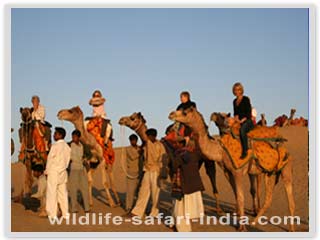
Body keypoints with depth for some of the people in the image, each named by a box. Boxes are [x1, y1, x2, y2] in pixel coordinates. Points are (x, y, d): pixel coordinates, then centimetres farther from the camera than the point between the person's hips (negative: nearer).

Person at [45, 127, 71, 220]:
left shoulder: (55, 146, -14)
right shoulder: (67, 146, 7)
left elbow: (50, 159, -10)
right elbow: (67, 160, 10)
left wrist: (46, 171, 1)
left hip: (54, 172, -7)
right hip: (63, 172, 7)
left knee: (52, 193, -3)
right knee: (63, 192, 10)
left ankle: (52, 214, -3)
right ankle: (65, 213, 12)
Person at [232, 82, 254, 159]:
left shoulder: (246, 99, -3)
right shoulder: (235, 101, 15)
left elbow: (249, 112, -8)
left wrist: (242, 120, -14)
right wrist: (236, 117, -3)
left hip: (247, 121, -7)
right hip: (239, 122, 7)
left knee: (242, 130, -37)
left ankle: (245, 151, -35)